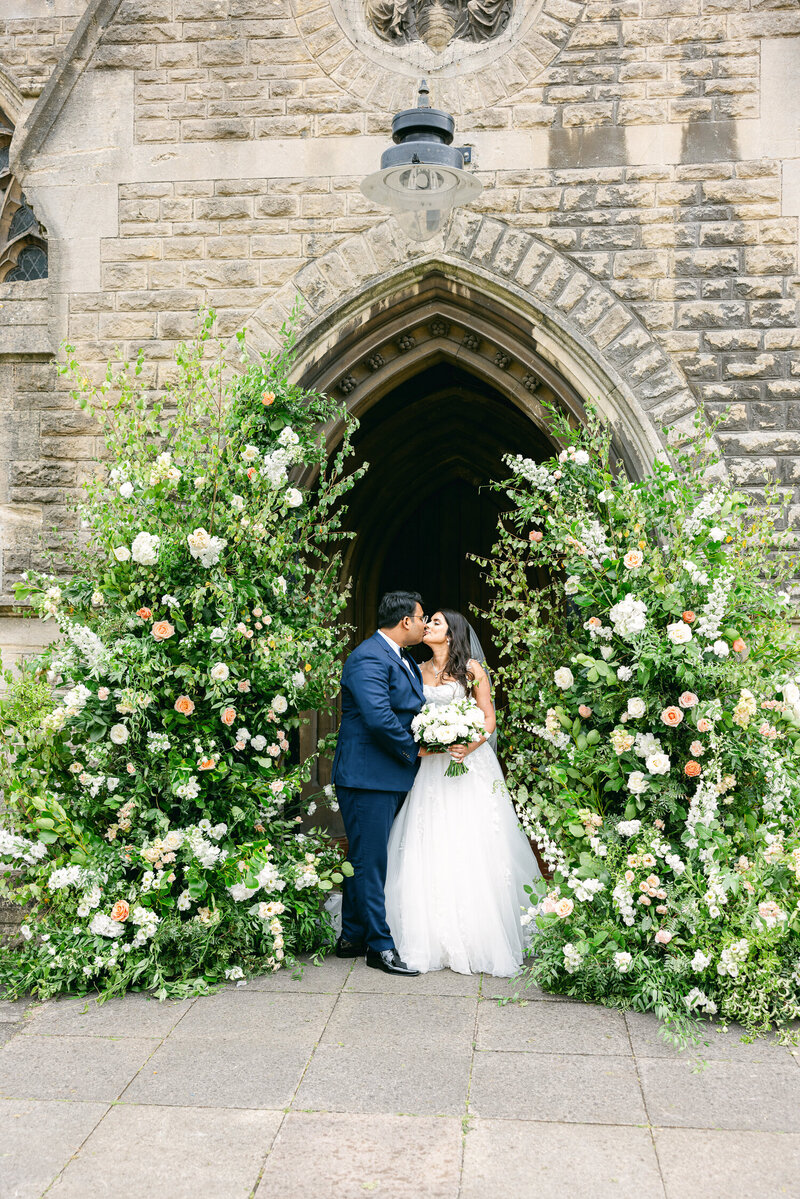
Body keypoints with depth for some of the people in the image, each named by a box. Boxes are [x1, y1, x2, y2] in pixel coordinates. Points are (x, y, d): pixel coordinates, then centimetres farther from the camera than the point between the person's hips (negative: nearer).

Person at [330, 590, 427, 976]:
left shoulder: (403, 659, 15)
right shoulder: (369, 659, -17)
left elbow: (413, 709, 23)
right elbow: (379, 717, -26)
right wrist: (413, 750, -13)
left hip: (392, 778, 10)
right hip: (367, 777, -10)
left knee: (364, 860, 16)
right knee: (369, 861, -1)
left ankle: (352, 938, 26)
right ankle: (380, 946, 6)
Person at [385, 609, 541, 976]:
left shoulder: (471, 669, 2)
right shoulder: (417, 671, 13)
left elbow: (489, 718, 0)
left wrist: (469, 746, -17)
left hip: (468, 764, -3)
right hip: (428, 766, 3)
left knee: (472, 850, -6)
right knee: (429, 852, -1)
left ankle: (480, 938, 4)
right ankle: (436, 938, 7)